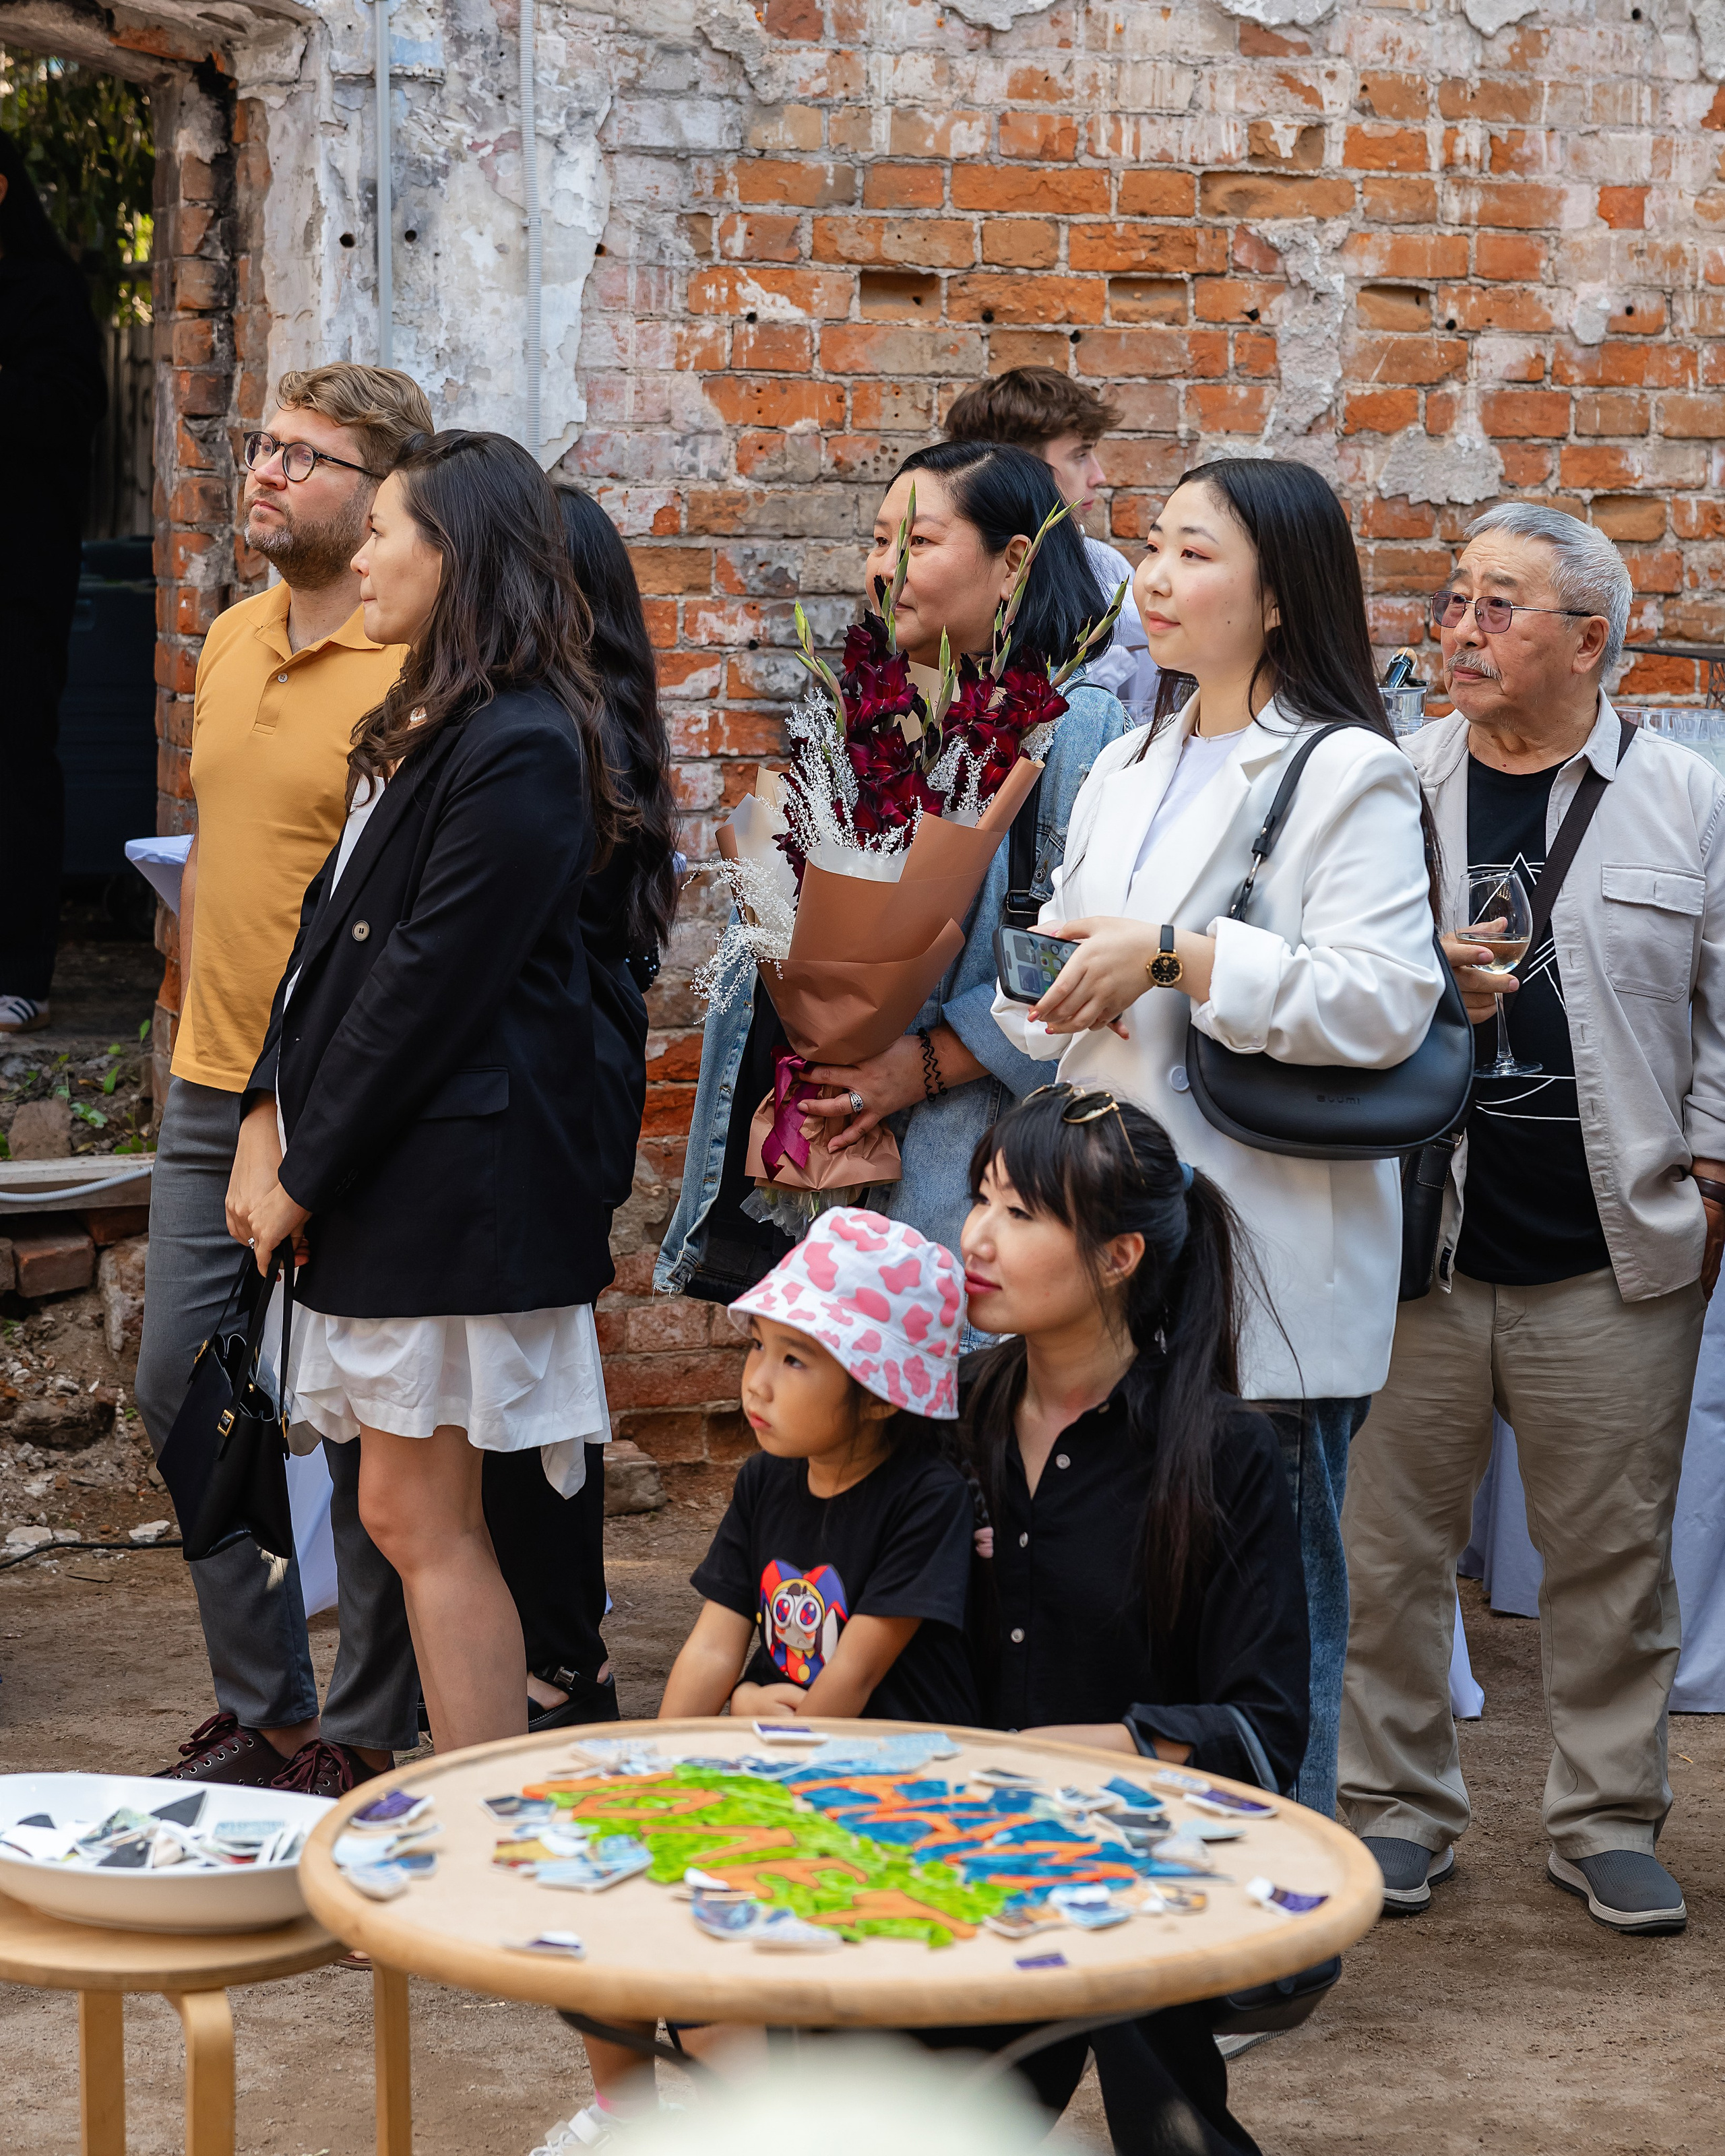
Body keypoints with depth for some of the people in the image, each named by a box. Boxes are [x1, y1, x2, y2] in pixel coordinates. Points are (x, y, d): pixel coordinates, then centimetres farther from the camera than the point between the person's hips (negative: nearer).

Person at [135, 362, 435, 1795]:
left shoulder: (418, 669, -14)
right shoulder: (232, 640, 12)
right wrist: (199, 1045, 19)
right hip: (211, 1094, 8)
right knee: (182, 1391, 12)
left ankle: (366, 1740, 15)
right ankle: (260, 1712, 25)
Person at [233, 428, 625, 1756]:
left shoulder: (519, 752, -16)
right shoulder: (420, 731, 16)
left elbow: (427, 987, -17)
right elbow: (330, 931, 14)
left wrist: (308, 1175, -12)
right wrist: (273, 1119, 3)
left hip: (452, 1185, -10)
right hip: (389, 1187, 10)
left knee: (422, 1521, -5)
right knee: (410, 1518, 12)